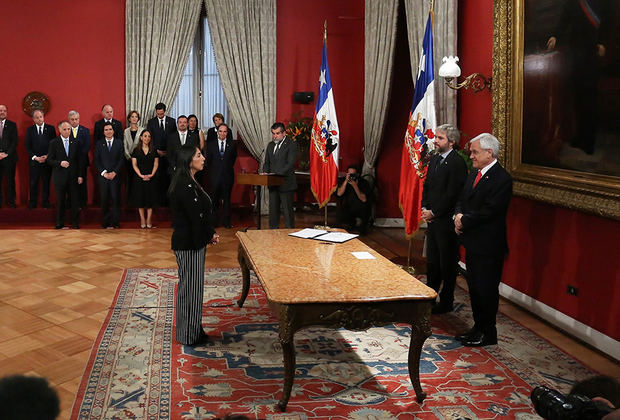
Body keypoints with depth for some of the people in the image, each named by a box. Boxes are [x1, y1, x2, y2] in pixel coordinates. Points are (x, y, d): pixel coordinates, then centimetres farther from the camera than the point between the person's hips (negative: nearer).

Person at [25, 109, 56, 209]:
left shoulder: (51, 128, 2)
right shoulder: (30, 130, 5)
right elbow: (28, 146, 2)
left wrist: (47, 156, -9)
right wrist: (35, 157, -9)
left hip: (47, 160, 0)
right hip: (34, 160, 1)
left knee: (46, 182, 6)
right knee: (33, 183, 4)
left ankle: (45, 202, 16)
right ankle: (32, 202, 14)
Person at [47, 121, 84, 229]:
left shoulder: (75, 143, 7)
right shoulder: (54, 143, 1)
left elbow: (79, 160, 7)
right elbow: (49, 160, -1)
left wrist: (80, 175, 1)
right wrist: (60, 163, -19)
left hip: (73, 176, 1)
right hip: (60, 176, -1)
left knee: (74, 200, 2)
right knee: (60, 201, 6)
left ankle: (75, 223, 11)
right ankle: (60, 223, 16)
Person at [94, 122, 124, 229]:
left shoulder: (119, 143, 8)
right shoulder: (99, 144, 9)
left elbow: (121, 159, 2)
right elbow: (96, 160, 4)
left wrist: (114, 172, -8)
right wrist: (104, 173, -8)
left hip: (115, 175, 0)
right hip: (103, 176, 1)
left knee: (116, 199, -3)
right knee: (104, 200, 1)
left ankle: (115, 222, 2)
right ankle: (105, 222, 8)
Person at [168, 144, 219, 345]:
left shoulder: (187, 183, 11)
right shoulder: (185, 186, -21)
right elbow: (196, 216, -23)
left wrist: (209, 234, 4)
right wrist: (210, 235, -9)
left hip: (191, 241, 10)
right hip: (189, 244, -10)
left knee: (191, 286, 18)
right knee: (190, 287, 1)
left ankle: (192, 330, 31)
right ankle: (189, 335, 14)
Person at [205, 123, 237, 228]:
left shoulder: (232, 145, 3)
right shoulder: (211, 145, 4)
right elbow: (208, 161, 10)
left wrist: (228, 168, 8)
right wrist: (213, 170, 8)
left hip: (227, 176, 0)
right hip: (215, 176, 0)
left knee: (226, 200, 5)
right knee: (214, 200, 4)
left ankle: (226, 222, 13)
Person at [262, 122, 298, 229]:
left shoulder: (291, 145, -8)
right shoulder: (270, 145, 15)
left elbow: (290, 164, -17)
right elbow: (266, 162, 19)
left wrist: (276, 174, -25)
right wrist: (265, 172, -2)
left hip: (285, 184, -7)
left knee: (287, 211, -2)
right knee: (273, 210, 12)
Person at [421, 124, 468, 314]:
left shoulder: (457, 162, -15)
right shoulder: (434, 159, 12)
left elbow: (452, 194, -20)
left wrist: (433, 212, -14)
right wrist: (425, 209, 4)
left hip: (447, 221, -8)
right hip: (432, 219, 8)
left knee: (447, 263, 3)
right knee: (431, 260, 17)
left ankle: (446, 302, 14)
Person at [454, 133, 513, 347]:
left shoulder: (502, 179, -17)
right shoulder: (474, 174, 11)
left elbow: (487, 212, -23)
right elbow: (461, 200, 16)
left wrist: (464, 221, -13)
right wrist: (459, 215, -5)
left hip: (488, 246, -9)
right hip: (472, 243, 9)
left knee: (486, 290, 1)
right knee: (474, 287, 17)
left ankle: (488, 334, 15)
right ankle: (478, 327, 31)